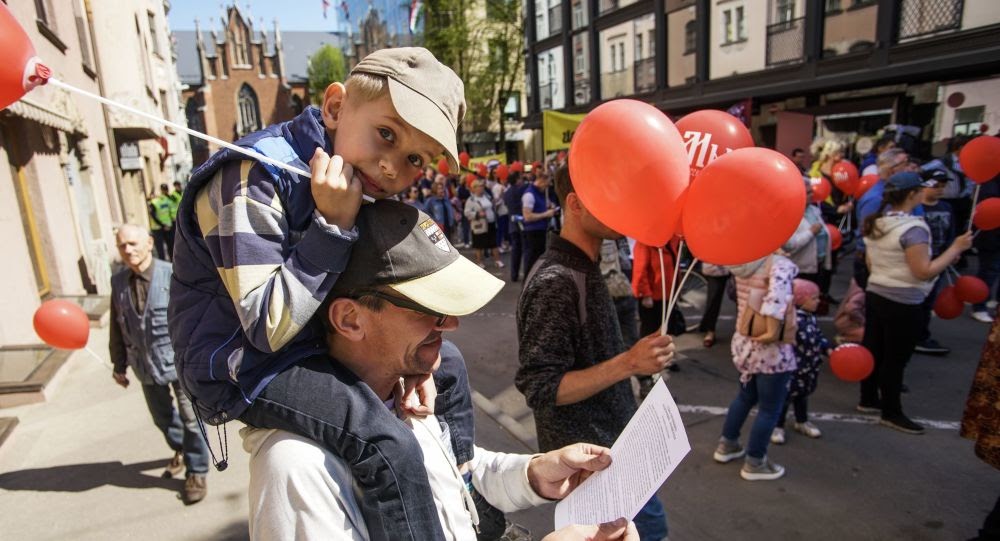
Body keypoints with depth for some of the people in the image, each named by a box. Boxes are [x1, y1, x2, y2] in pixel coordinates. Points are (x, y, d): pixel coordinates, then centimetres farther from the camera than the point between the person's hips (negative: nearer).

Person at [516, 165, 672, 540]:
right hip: (589, 457, -9)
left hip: (613, 443, 9)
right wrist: (627, 364, -31)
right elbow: (541, 389, -26)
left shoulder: (584, 268, 5)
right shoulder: (555, 282, -25)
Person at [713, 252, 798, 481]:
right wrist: (772, 329, -27)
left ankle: (727, 444, 40)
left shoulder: (744, 262, 0)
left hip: (744, 342, 8)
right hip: (772, 349, -7)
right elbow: (777, 295, -36)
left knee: (745, 396, 28)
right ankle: (754, 462, 24)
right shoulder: (779, 265, -22)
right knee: (769, 409, 11)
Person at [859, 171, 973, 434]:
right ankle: (892, 413, 17)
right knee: (896, 359, 4)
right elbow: (925, 272, -20)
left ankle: (868, 399, 30)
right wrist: (956, 248, -13)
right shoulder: (913, 228, -20)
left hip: (875, 294, 8)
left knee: (873, 350, 17)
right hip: (903, 304, -8)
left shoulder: (875, 223, 4)